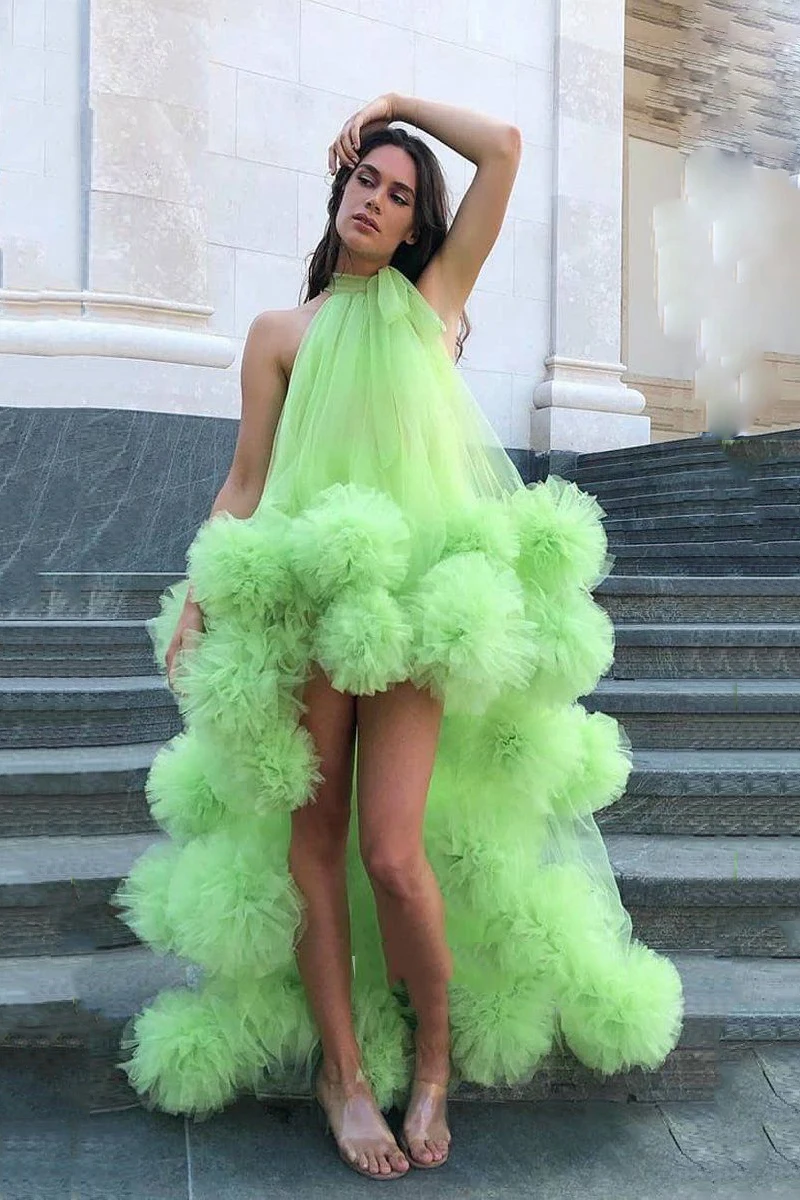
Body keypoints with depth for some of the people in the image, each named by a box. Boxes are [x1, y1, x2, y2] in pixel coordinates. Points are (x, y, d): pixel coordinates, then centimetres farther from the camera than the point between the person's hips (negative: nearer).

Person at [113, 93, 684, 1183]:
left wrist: (398, 101, 20)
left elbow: (504, 146, 10)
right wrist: (193, 600, 1)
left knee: (393, 849, -9)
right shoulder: (280, 332, 14)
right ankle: (343, 1068, 19)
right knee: (313, 840, 3)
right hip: (301, 595, 1)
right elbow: (244, 484, 9)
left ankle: (434, 1043, 18)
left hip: (414, 597, -1)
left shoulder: (434, 300, 14)